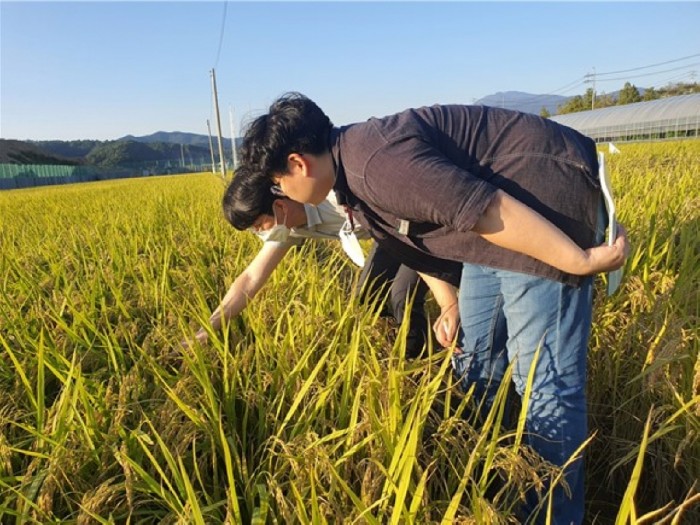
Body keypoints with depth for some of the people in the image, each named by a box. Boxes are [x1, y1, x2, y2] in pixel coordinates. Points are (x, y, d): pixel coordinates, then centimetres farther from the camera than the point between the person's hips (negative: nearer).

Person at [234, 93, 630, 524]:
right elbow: (414, 240, 18)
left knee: (545, 380, -7)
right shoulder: (355, 171, 8)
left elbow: (486, 209, -29)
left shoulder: (375, 163, -26)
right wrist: (450, 307, 19)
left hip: (548, 203, -10)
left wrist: (581, 262, -22)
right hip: (501, 220, 10)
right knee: (475, 367, 14)